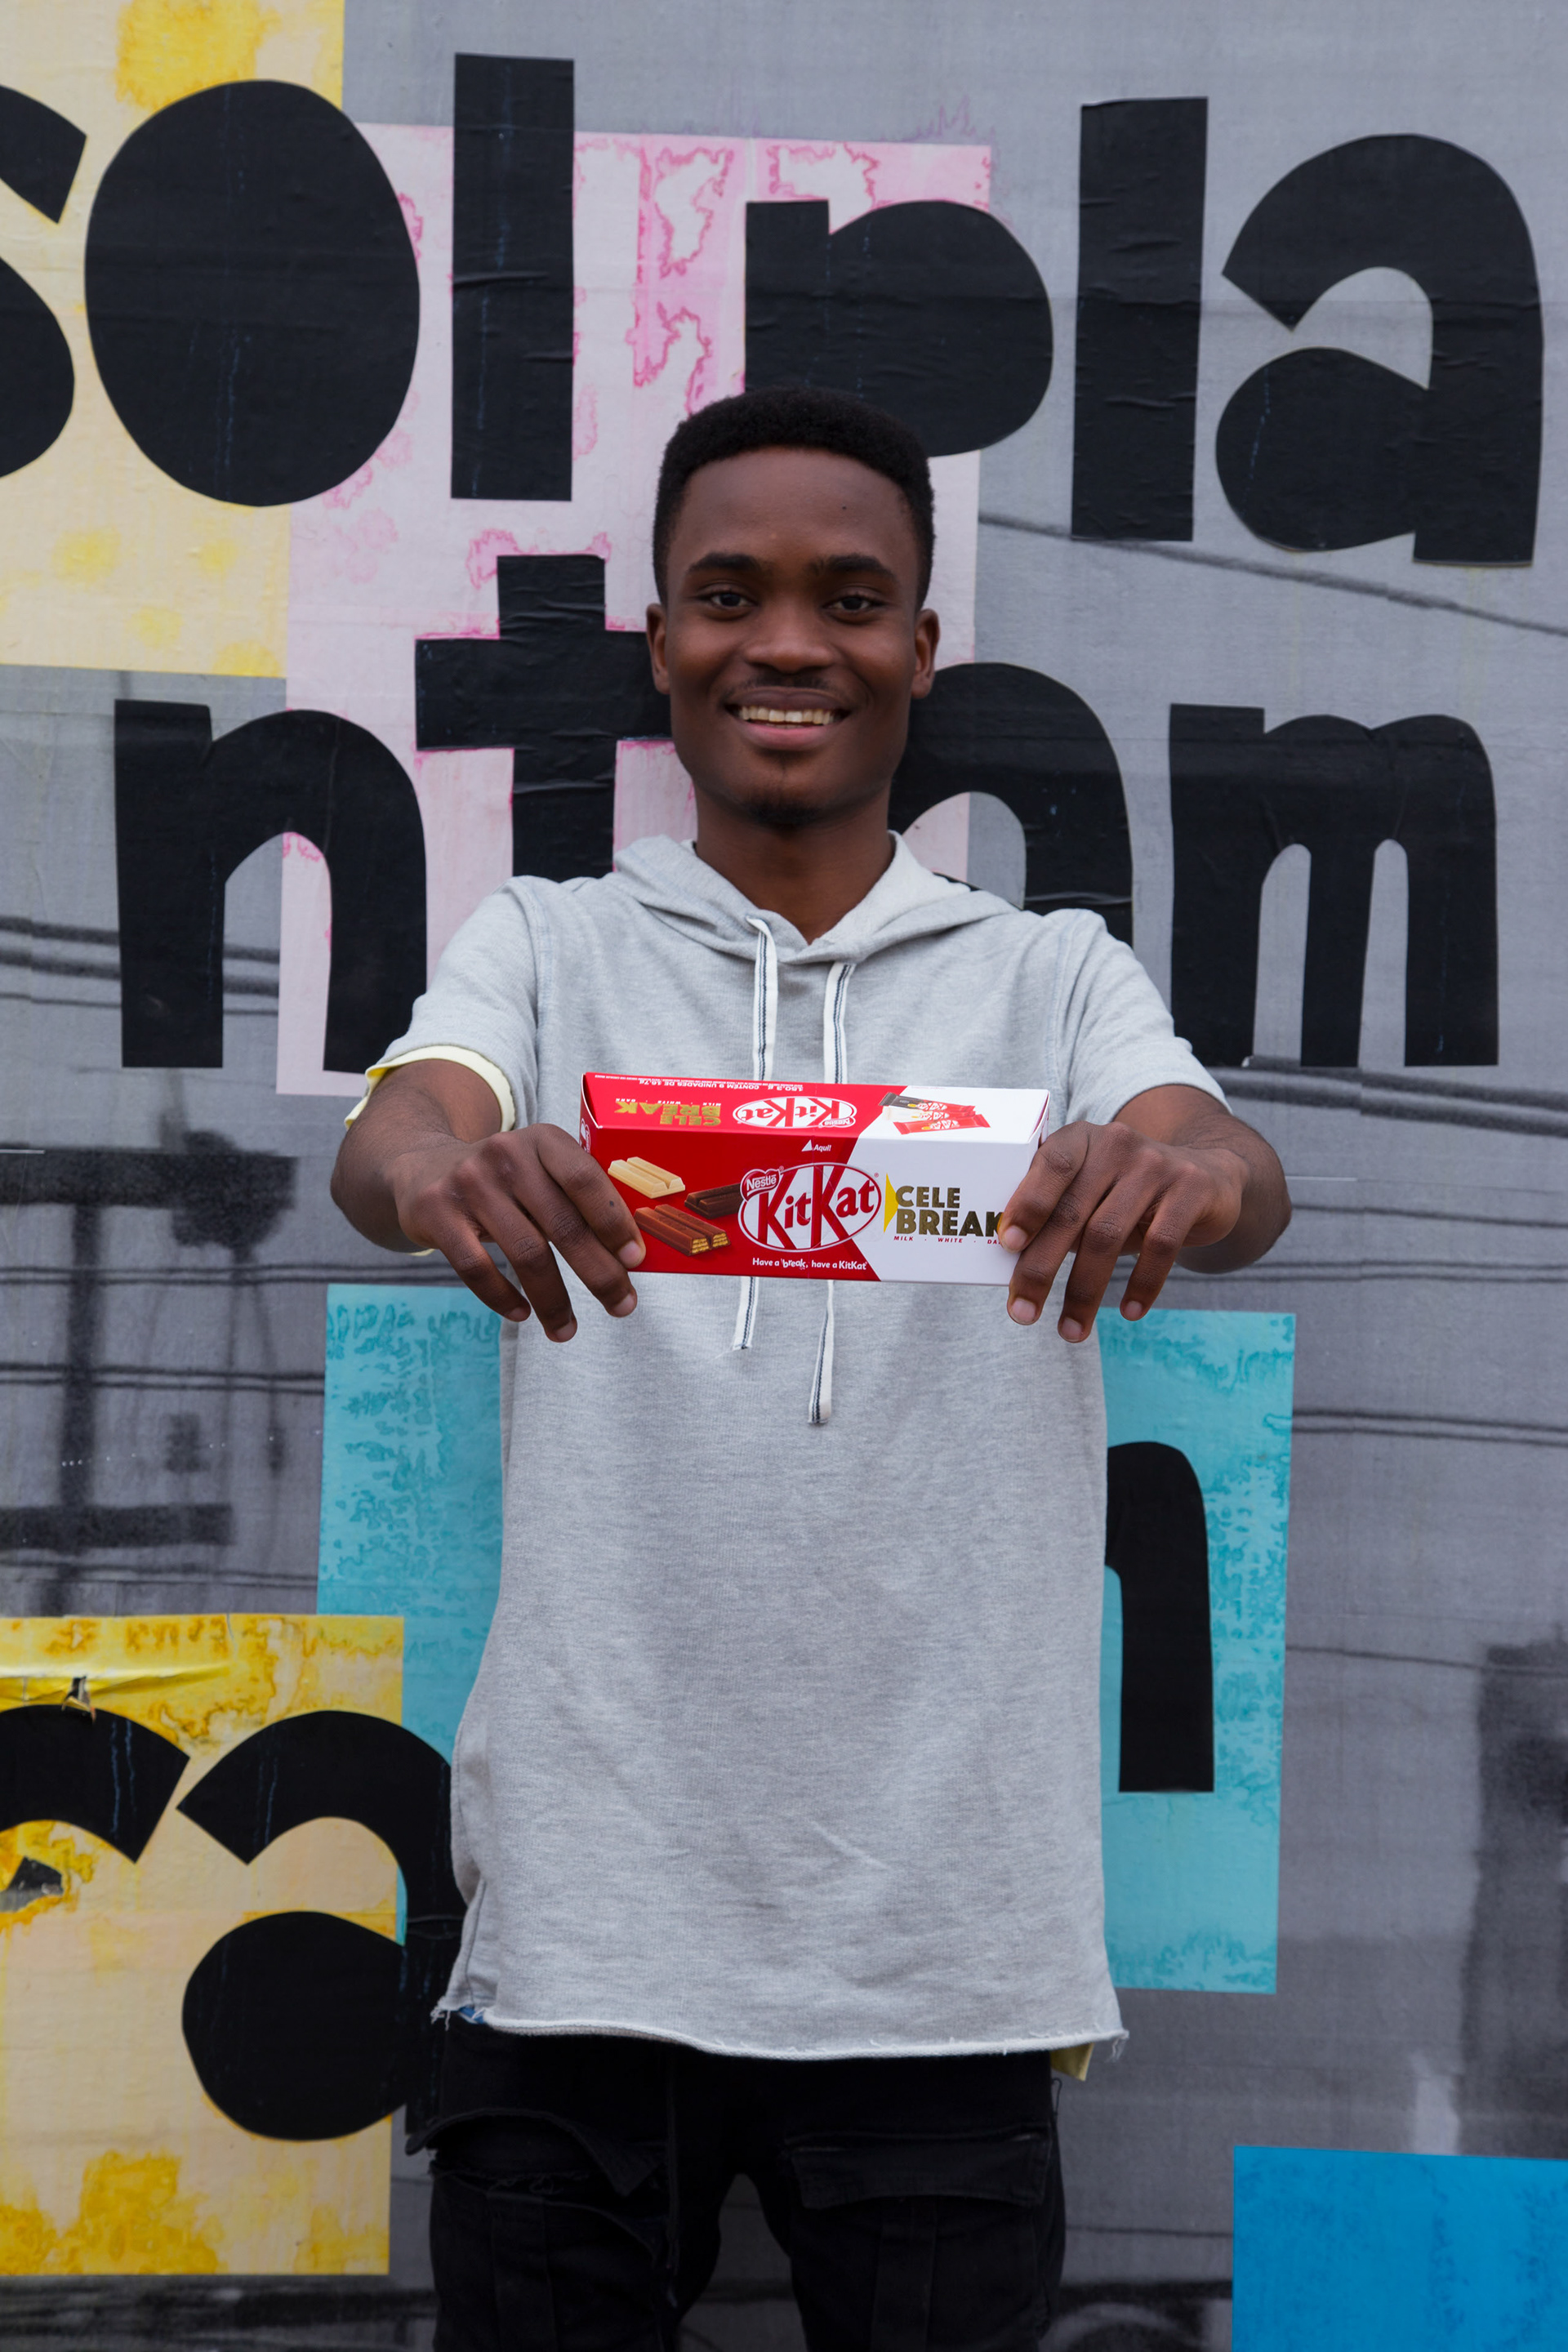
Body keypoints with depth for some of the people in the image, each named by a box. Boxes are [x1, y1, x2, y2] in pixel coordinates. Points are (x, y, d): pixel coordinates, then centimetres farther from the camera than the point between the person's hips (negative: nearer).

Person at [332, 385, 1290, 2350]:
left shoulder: (1055, 978, 8)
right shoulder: (546, 949, 8)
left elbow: (1232, 1173, -11)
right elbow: (391, 1140, -12)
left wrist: (1192, 1168, -36)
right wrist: (444, 1166, -36)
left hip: (942, 1946, 0)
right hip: (582, 1913, 0)